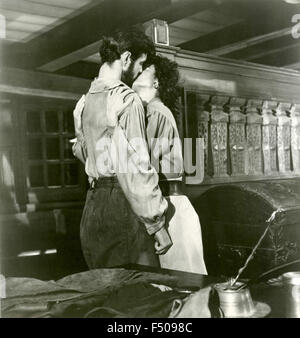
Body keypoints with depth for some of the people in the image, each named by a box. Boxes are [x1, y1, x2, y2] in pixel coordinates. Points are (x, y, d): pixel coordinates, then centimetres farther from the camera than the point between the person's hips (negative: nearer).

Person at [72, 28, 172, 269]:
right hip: (122, 205, -8)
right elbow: (137, 167, -16)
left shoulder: (83, 103, 13)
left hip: (92, 204, 8)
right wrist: (157, 224, -13)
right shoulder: (127, 100, -11)